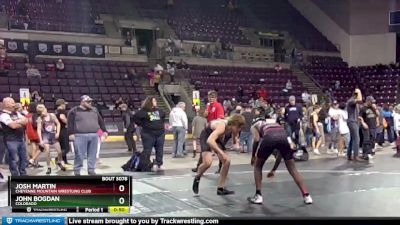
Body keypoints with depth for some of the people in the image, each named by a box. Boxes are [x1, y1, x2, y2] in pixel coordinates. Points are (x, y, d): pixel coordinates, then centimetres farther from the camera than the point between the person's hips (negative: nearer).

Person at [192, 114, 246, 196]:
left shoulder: (233, 130, -18)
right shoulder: (222, 126, -40)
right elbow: (209, 141, -53)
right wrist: (221, 153, -56)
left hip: (218, 138, 7)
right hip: (206, 137, -7)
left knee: (227, 161, -4)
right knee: (208, 162, -25)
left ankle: (220, 188, 8)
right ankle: (197, 178, 7)